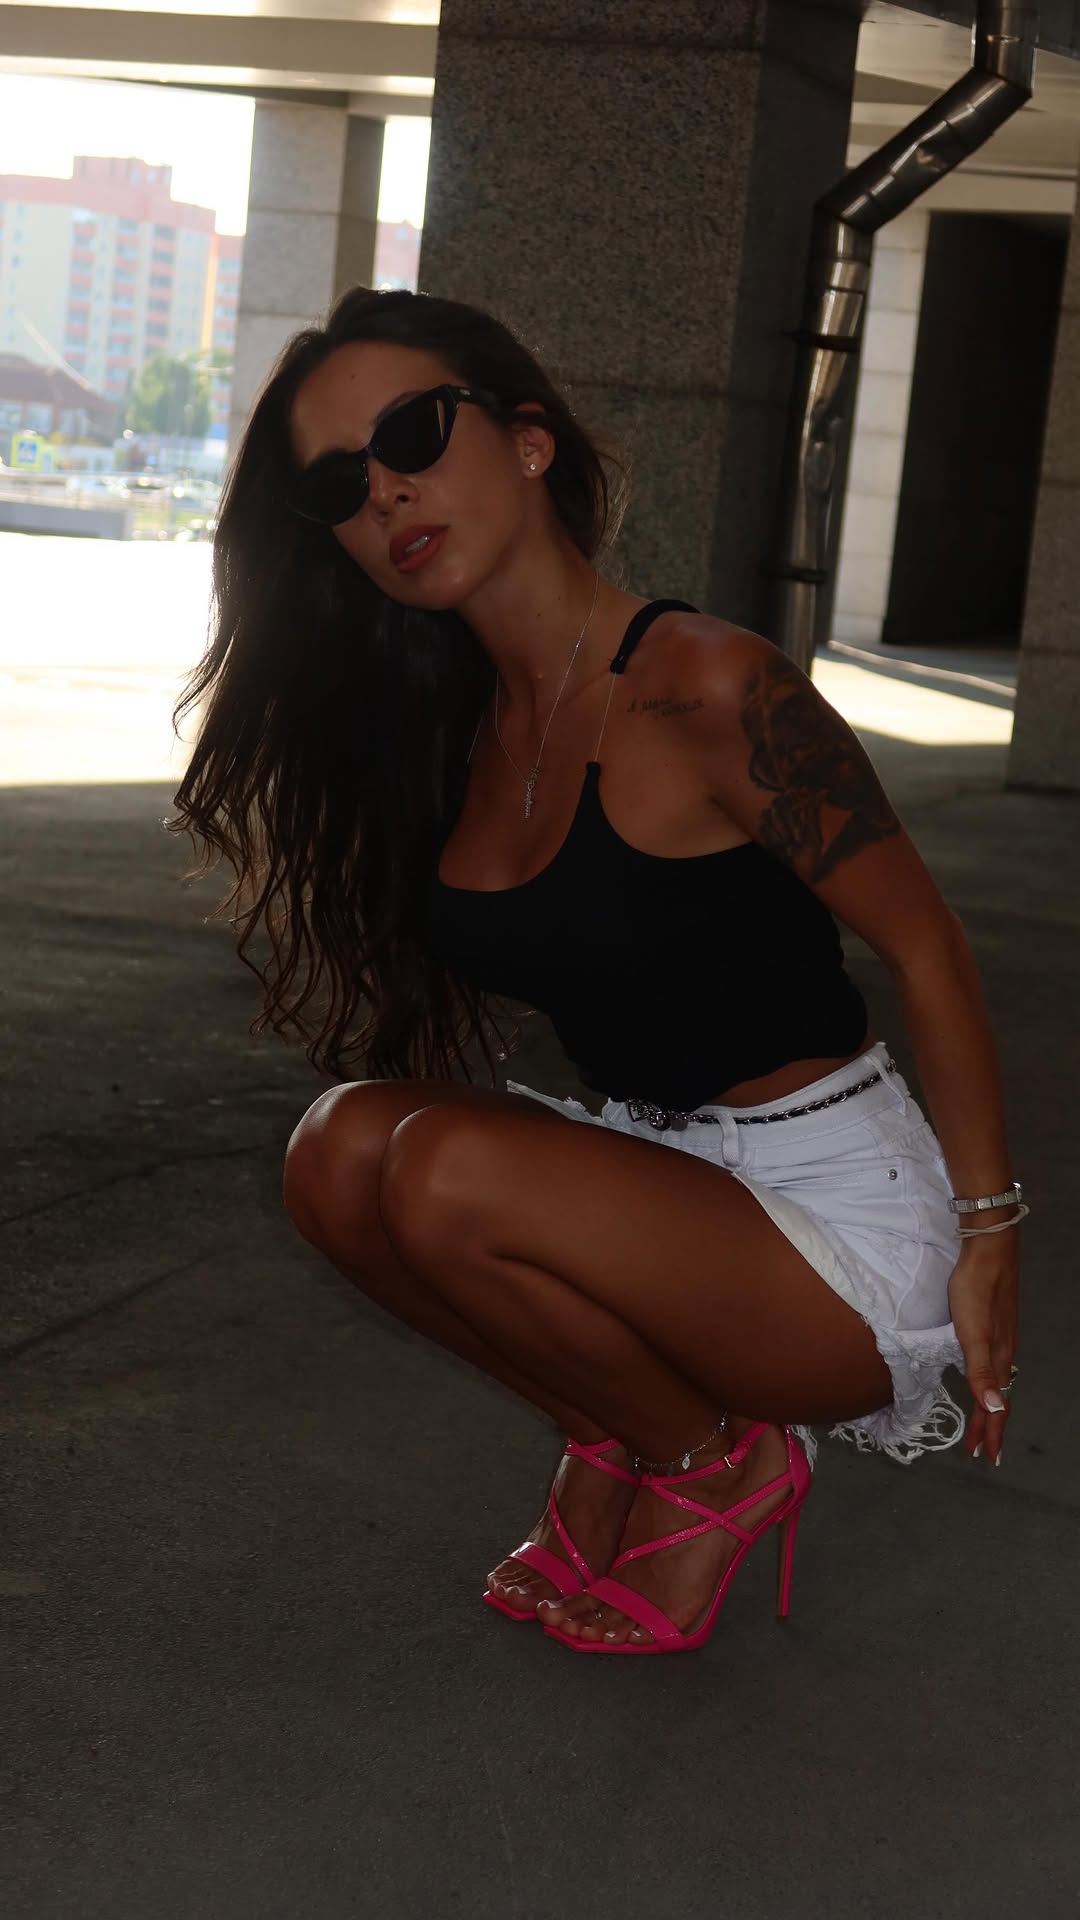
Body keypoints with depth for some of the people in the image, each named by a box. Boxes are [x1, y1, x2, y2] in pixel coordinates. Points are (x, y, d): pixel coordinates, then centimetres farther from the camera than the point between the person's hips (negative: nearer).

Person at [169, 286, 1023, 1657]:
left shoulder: (706, 690, -19)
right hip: (661, 1178, 7)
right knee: (344, 1145, -15)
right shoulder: (451, 735, 4)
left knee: (451, 1173, -28)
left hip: (840, 1210, -7)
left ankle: (720, 1463, -2)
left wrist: (988, 1233, -11)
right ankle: (615, 1444, 4)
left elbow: (923, 944, -14)